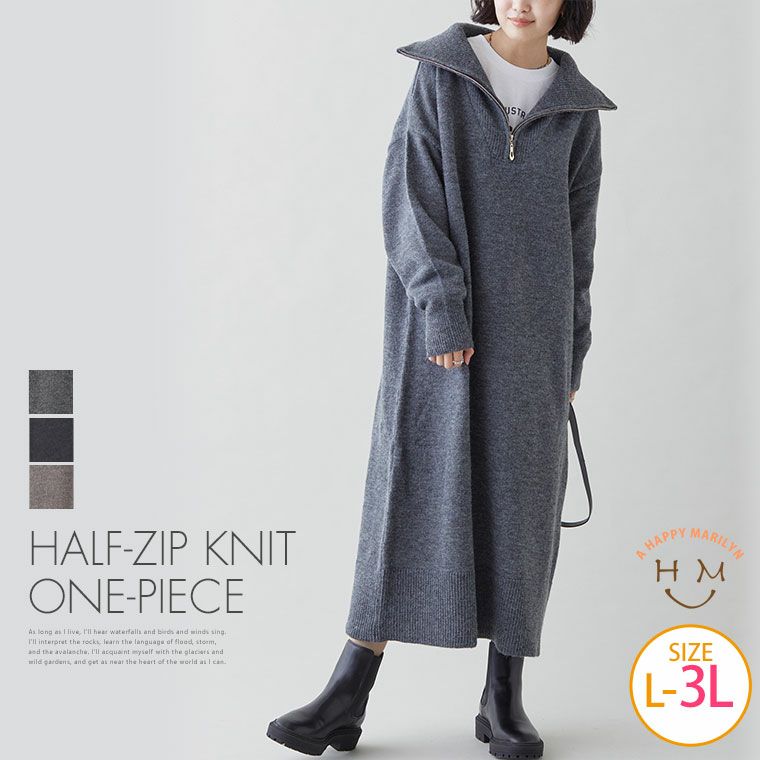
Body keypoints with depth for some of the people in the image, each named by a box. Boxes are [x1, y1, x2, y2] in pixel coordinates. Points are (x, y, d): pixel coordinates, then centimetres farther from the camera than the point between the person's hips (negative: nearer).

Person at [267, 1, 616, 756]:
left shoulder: (575, 109, 11)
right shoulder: (441, 74, 3)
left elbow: (575, 233, 11)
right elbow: (409, 195, -6)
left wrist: (570, 354, 8)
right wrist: (443, 309, -17)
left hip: (528, 324, 2)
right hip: (440, 315, -2)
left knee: (518, 501, 1)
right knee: (410, 487, -6)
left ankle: (503, 698, 10)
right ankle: (347, 694, -3)